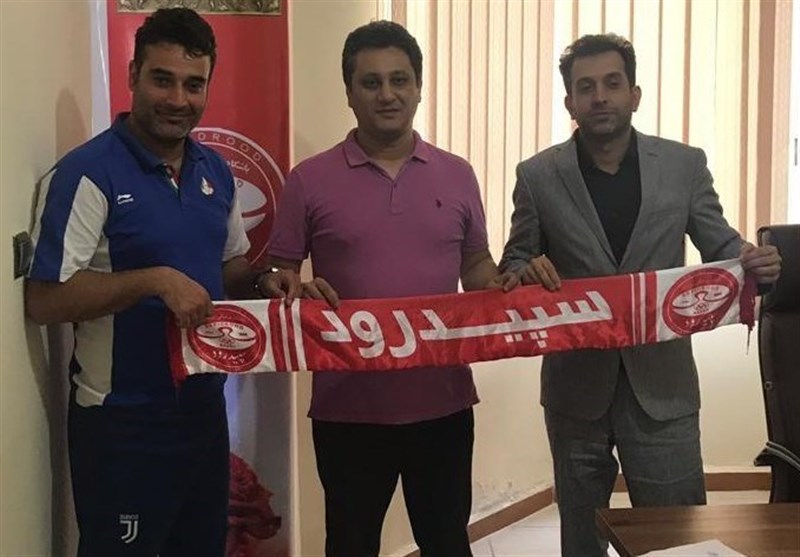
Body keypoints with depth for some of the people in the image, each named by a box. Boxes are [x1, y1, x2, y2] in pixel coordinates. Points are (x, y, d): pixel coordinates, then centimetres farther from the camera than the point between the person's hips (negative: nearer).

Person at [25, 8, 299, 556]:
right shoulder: (88, 173, -16)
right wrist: (156, 280, -29)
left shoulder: (215, 171, 6)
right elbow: (45, 300, -20)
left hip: (204, 407, 7)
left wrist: (264, 282, -3)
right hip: (122, 422, -7)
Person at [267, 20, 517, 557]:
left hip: (443, 399, 2)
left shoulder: (457, 175, 5)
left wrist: (498, 284, -8)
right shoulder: (310, 180, -2)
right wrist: (297, 291, -20)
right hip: (348, 404, -2)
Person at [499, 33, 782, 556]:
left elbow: (722, 249, 3)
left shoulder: (685, 164, -1)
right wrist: (528, 272, -20)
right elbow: (513, 264, 4)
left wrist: (757, 264, -20)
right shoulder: (538, 175, -2)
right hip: (576, 387, 1)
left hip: (661, 384, 0)